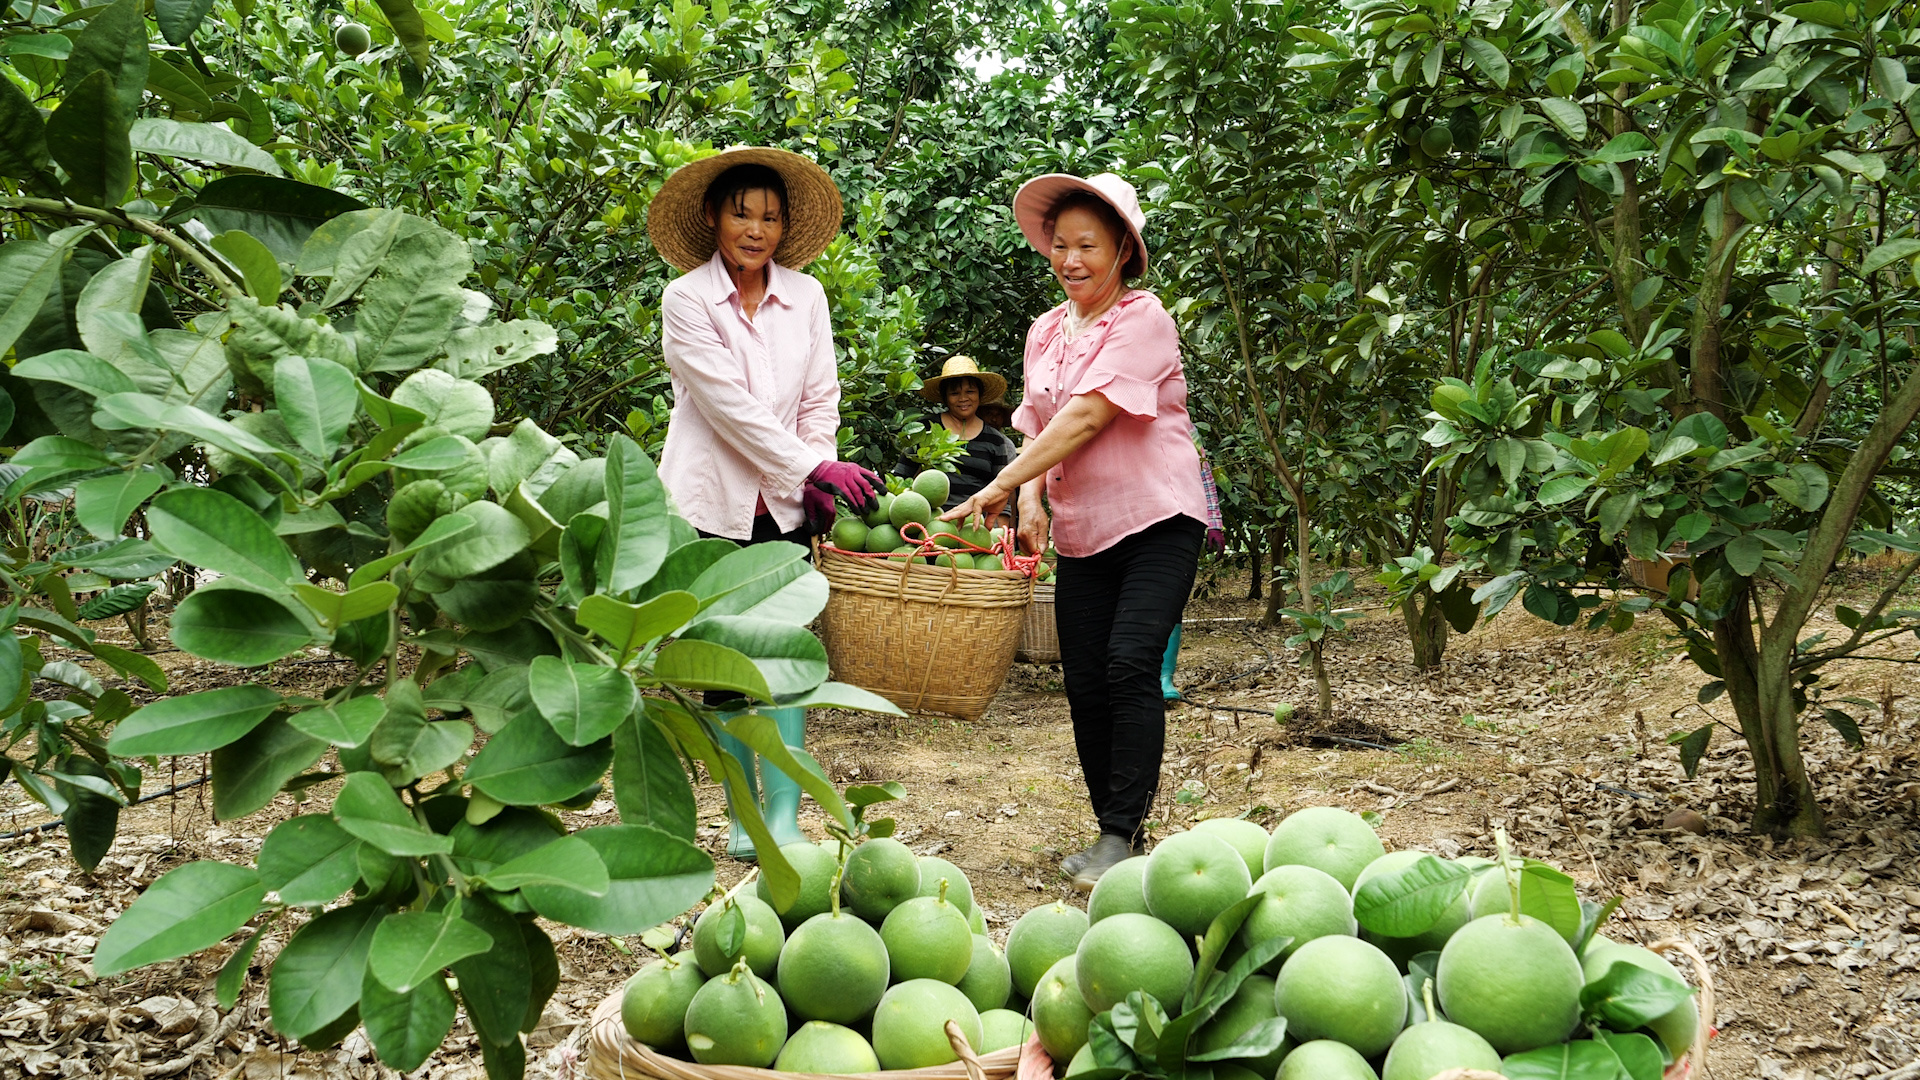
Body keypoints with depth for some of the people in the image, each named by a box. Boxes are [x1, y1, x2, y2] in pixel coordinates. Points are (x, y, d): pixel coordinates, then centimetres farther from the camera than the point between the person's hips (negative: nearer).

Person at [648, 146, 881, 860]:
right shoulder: (686, 299, -4)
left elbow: (820, 398, 8)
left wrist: (814, 482, -6)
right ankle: (743, 816, 14)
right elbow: (729, 404, -12)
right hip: (713, 501, -2)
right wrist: (818, 468, -17)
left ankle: (785, 820, -4)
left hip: (785, 506, 2)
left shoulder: (805, 296, 7)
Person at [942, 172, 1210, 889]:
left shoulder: (1142, 319, -10)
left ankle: (1121, 835, -12)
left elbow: (1087, 417, -19)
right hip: (1083, 533, 6)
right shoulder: (1045, 332, 12)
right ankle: (1116, 836, 14)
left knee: (1131, 664, -18)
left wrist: (1001, 484, -23)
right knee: (1085, 683, 3)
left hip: (1156, 520, -6)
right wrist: (1031, 499, -3)